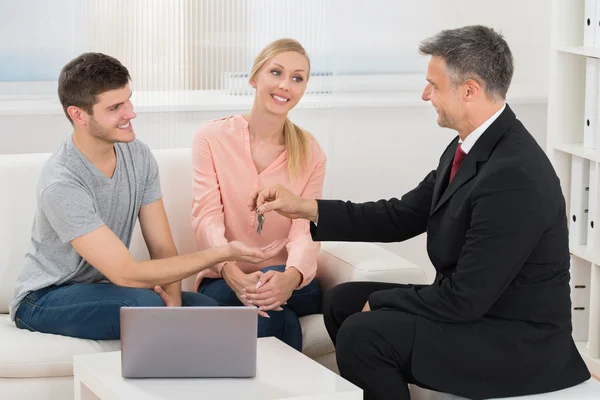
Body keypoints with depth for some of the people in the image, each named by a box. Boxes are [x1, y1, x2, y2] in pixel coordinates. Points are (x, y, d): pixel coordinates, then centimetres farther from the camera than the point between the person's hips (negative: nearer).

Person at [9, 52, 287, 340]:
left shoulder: (138, 156, -5)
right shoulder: (61, 184, -28)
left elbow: (162, 247, -3)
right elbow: (126, 274, -29)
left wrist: (173, 301, -25)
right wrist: (223, 253, -29)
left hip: (104, 285, 6)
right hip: (44, 298, -6)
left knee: (209, 309, -17)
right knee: (145, 303, -33)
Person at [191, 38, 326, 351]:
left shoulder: (310, 152, 4)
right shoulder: (211, 138, -1)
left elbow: (305, 229, -10)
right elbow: (207, 217, -13)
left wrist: (291, 276, -35)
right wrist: (234, 274, -34)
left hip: (289, 282, 2)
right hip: (224, 282, -1)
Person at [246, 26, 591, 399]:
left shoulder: (514, 176, -28)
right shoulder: (470, 148, 2)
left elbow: (464, 299, -26)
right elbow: (402, 217, 8)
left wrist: (381, 301, -10)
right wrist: (305, 208, 2)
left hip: (519, 343, -10)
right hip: (475, 307, 10)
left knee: (363, 334, -21)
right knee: (343, 301, 12)